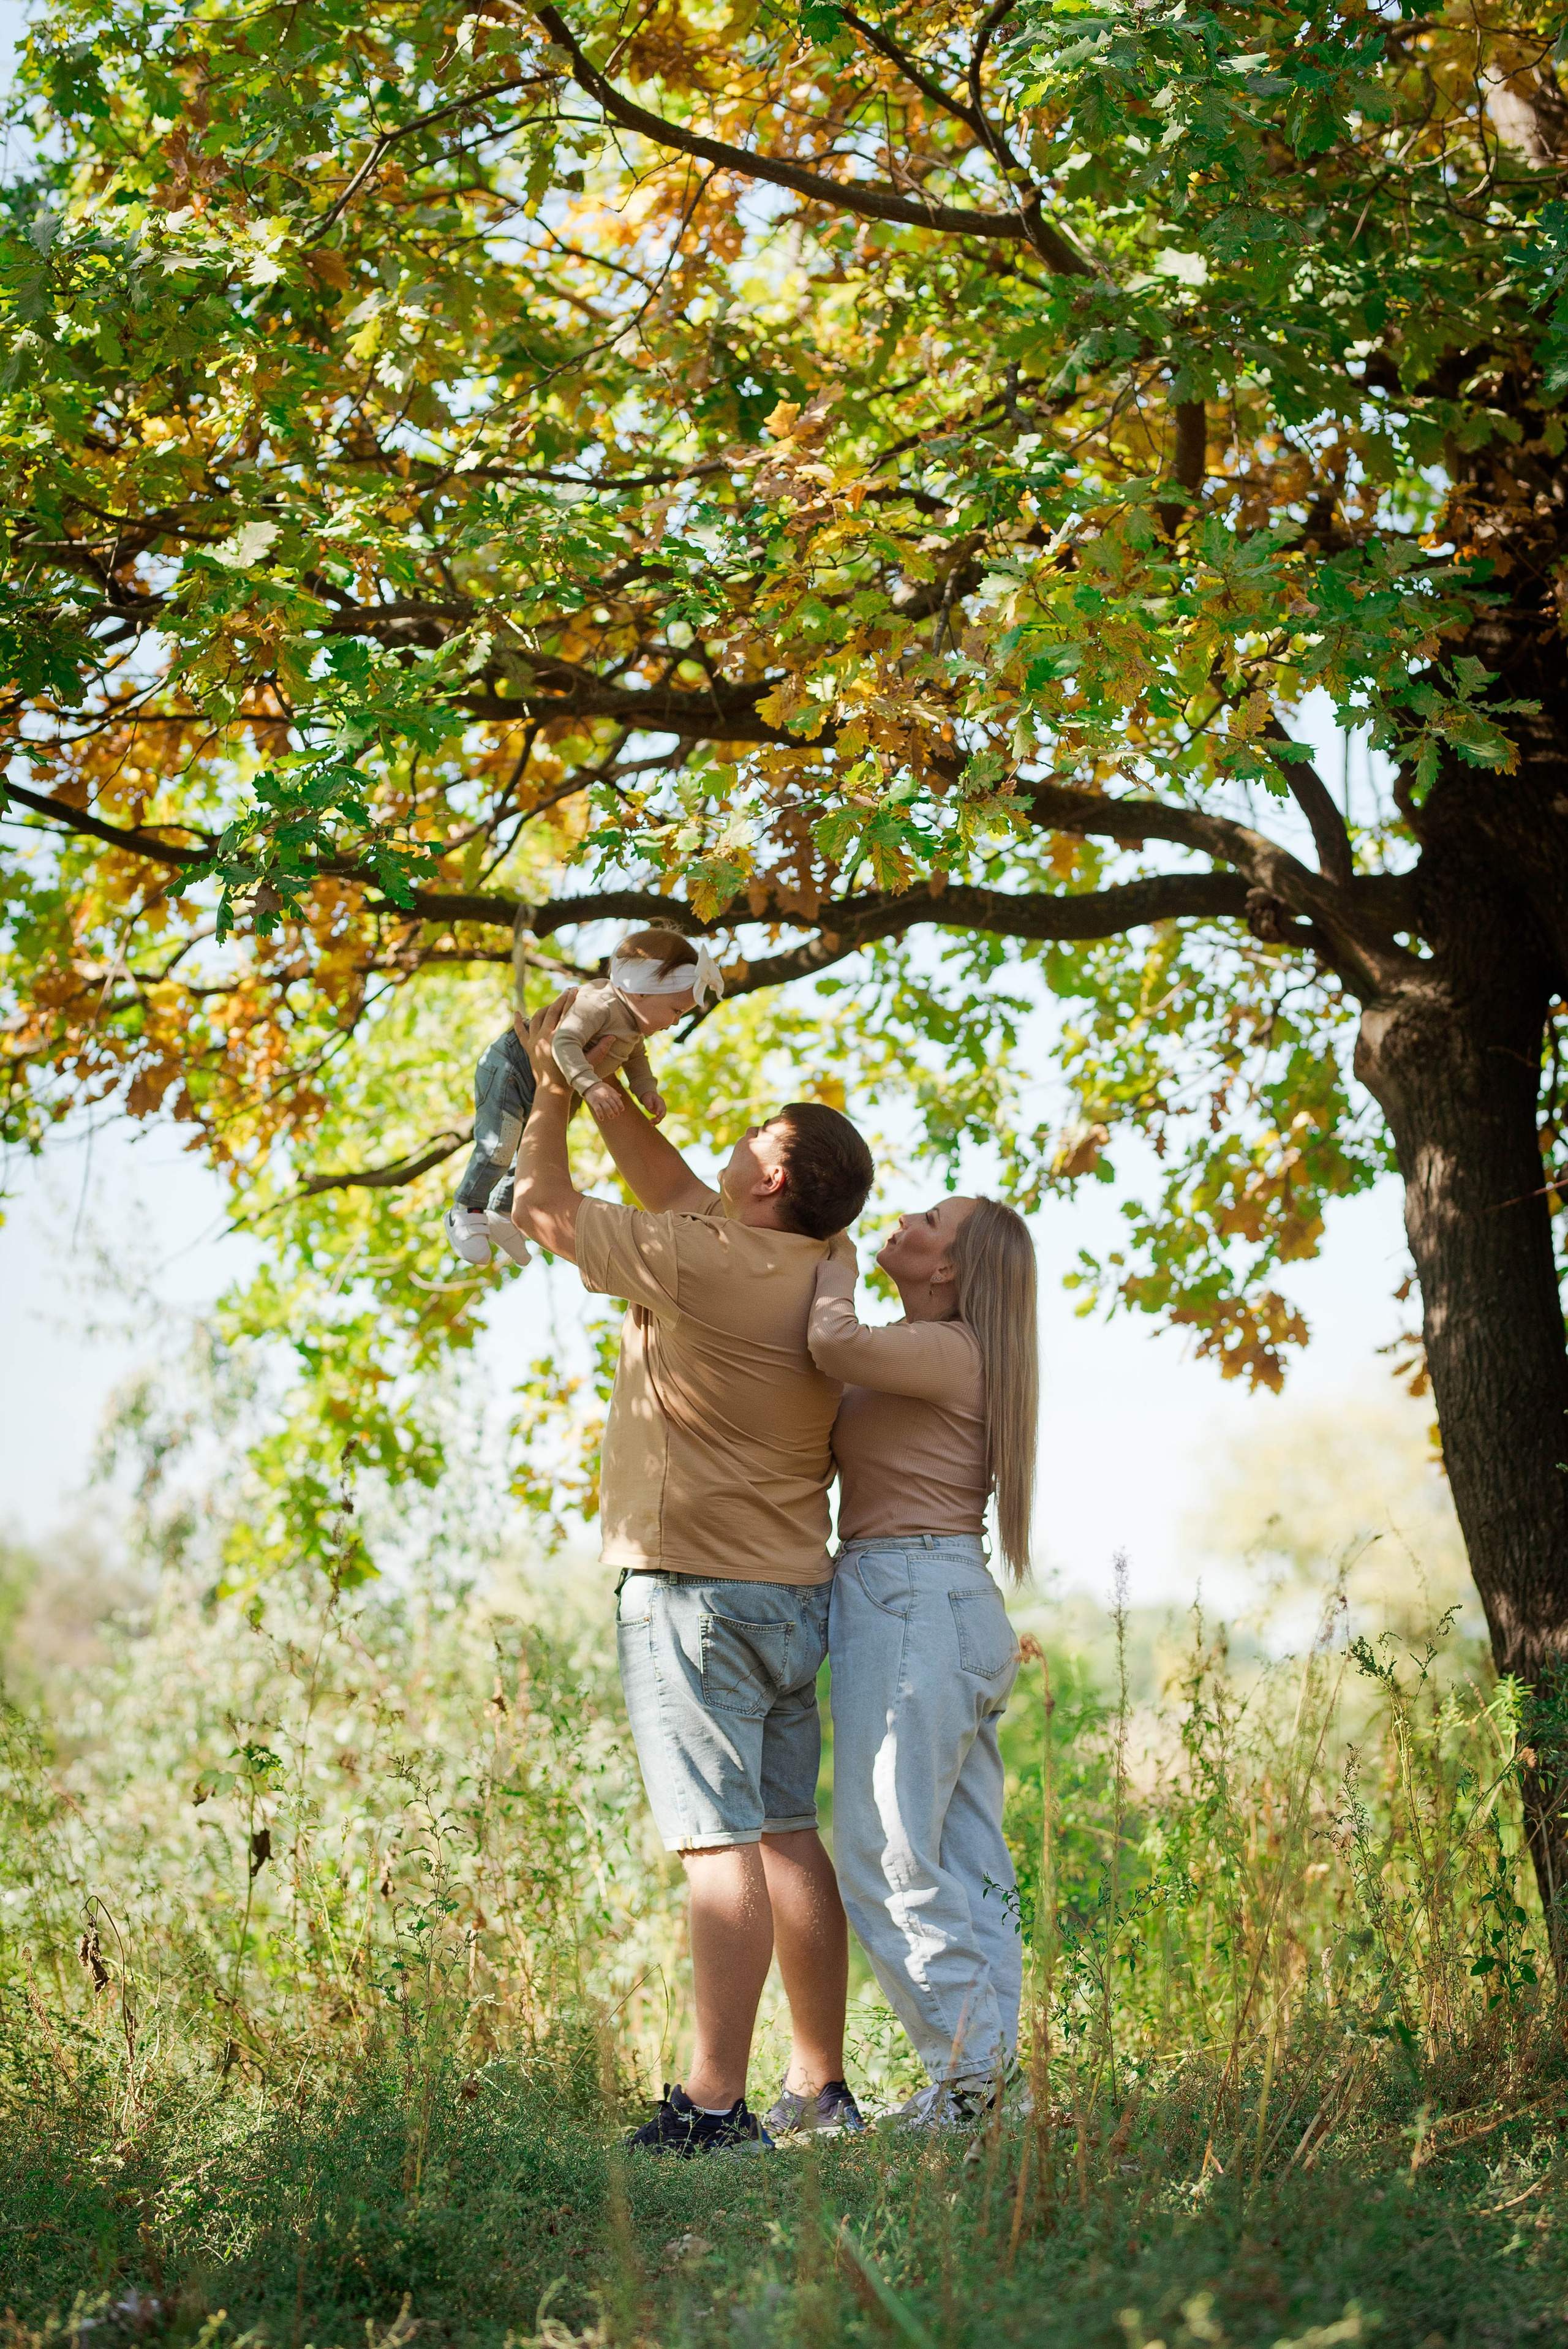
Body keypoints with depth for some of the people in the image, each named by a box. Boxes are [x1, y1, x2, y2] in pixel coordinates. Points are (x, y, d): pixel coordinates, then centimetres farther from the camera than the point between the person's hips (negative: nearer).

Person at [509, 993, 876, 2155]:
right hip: (794, 1592, 8)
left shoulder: (706, 1266, -14)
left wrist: (551, 1096, 13)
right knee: (791, 1836, 10)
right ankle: (823, 2089, 15)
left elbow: (545, 1207, -2)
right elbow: (673, 1187, 23)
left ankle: (714, 2104, -8)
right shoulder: (813, 1271, 9)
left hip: (696, 1590, -8)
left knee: (721, 1841, -9)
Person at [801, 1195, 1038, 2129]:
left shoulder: (946, 1350, -12)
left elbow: (835, 1344, -30)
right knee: (968, 1866, 7)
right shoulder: (931, 1354, 19)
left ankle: (977, 2077, -6)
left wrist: (836, 1269, -10)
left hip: (912, 1603, -10)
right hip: (959, 1612, 10)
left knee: (887, 1861, -7)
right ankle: (988, 2075, 9)